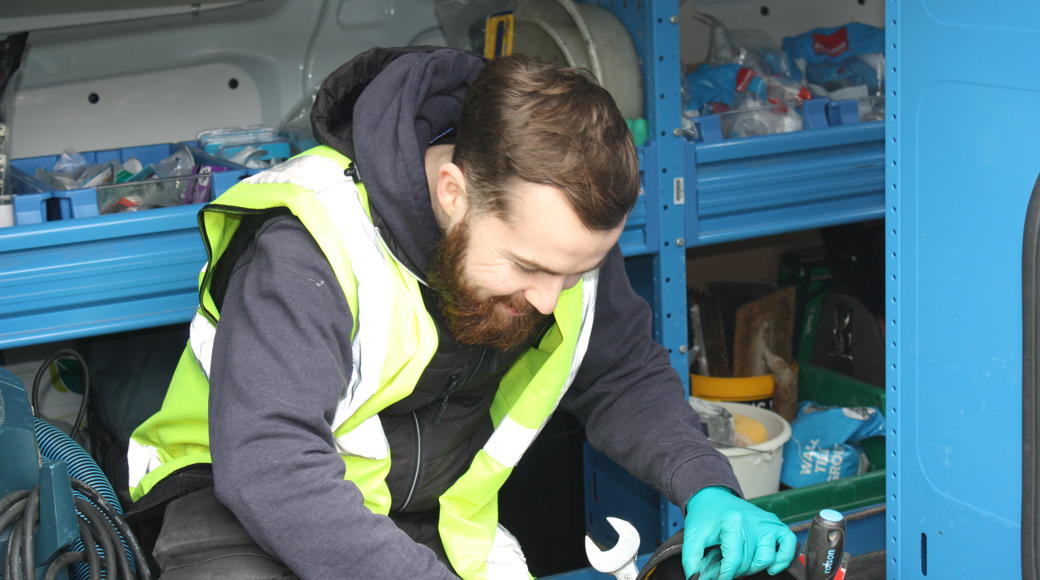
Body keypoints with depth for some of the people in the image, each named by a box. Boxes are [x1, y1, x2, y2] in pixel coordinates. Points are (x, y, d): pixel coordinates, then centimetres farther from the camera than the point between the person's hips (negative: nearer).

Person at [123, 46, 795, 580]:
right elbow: (270, 472, -38)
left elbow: (626, 377, 6)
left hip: (434, 524, 4)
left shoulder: (561, 226, -10)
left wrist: (707, 487, -12)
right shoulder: (306, 247, -30)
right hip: (246, 506, -4)